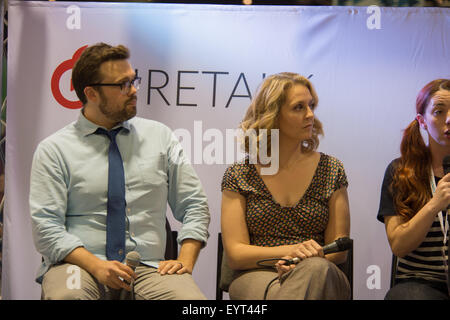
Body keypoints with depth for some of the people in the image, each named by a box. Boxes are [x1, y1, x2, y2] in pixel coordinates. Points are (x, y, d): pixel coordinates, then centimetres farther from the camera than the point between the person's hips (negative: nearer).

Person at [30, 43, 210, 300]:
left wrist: (185, 261, -3)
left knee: (189, 296, -31)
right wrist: (96, 266, -18)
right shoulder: (54, 150, 3)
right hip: (80, 264, -2)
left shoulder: (161, 137, 12)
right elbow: (46, 227, -3)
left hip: (148, 267, 2)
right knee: (65, 295, -37)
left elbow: (195, 206, 13)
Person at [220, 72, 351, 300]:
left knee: (316, 269, -37)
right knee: (275, 291, -41)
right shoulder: (239, 175, 5)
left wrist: (303, 262, -13)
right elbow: (235, 254, -1)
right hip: (256, 276, -2)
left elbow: (339, 250, 10)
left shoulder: (330, 169, 10)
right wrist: (291, 251, -18)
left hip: (320, 279, 3)